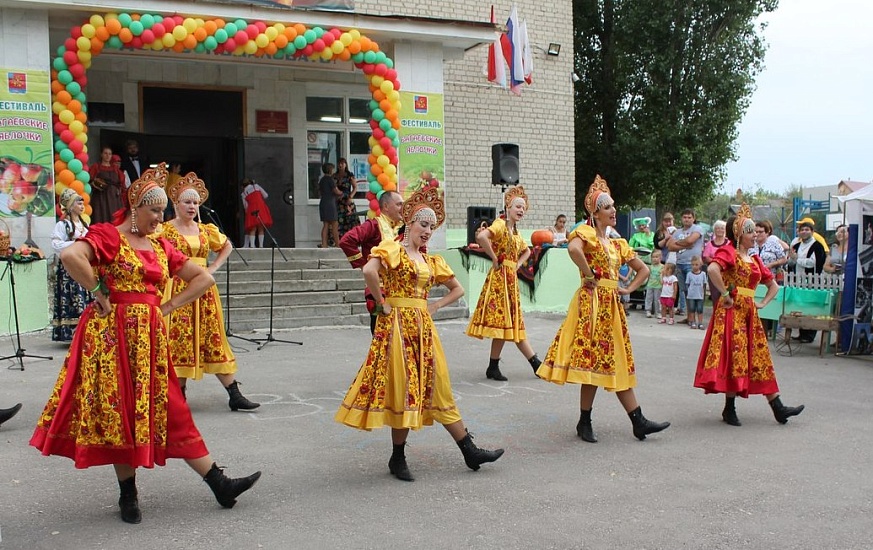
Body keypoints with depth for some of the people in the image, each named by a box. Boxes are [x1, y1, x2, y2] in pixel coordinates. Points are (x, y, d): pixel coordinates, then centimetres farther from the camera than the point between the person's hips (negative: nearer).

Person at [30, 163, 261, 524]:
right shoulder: (107, 236, -4)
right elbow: (70, 255, -24)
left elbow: (203, 278, 15)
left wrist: (167, 307, 5)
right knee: (121, 410, 2)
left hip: (150, 335, 5)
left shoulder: (160, 247, 13)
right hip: (114, 335, -5)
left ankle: (220, 485, 4)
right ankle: (128, 495, 15)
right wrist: (100, 293, -15)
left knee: (170, 409, 6)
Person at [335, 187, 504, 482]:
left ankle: (470, 451, 11)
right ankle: (397, 460, 10)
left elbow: (458, 289, 24)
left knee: (437, 388, 9)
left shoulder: (431, 261, 15)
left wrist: (435, 305, 10)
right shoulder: (392, 249, -6)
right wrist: (383, 302, -17)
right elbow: (369, 271, -26)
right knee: (405, 389, -3)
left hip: (423, 326, 7)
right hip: (397, 324, -6)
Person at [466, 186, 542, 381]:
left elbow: (527, 251, 36)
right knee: (503, 321, -8)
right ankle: (493, 367, 0)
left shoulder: (516, 232, 17)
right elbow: (481, 236, -28)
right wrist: (494, 258, -18)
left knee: (513, 323, 10)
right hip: (499, 276, -8)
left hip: (511, 278, 8)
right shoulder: (500, 224, -8)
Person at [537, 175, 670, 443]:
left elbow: (643, 269, 25)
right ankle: (584, 423, 5)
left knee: (617, 362, 9)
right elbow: (573, 249, -30)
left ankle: (638, 421, 9)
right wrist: (589, 275, -20)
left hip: (612, 305, 7)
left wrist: (628, 289, 10)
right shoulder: (586, 233, -5)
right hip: (591, 303, -7)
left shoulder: (617, 243, 16)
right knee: (594, 361, -6)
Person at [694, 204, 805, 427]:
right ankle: (729, 409, 3)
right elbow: (712, 269, -28)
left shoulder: (755, 260, 17)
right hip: (731, 311, -8)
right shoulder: (728, 252, -6)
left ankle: (777, 408, 10)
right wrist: (725, 294, -21)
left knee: (759, 357, 8)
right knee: (734, 357, -6)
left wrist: (763, 303, 11)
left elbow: (773, 285, 27)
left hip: (749, 312, 8)